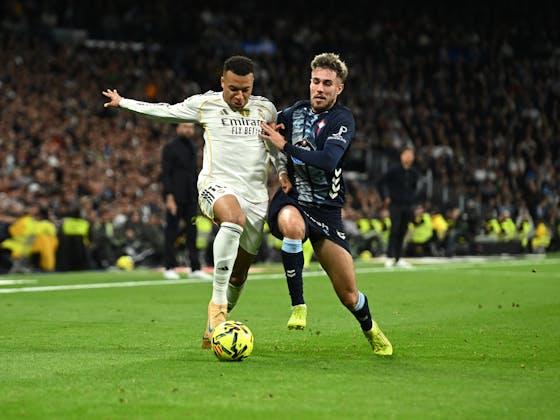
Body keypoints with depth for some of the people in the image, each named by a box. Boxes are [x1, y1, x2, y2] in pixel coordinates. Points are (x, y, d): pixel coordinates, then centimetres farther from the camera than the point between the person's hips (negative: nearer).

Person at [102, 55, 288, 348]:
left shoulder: (265, 109, 12)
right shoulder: (204, 104, 6)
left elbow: (276, 147, 26)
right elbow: (165, 111, 18)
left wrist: (283, 172, 8)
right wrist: (123, 103, 26)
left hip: (255, 194, 4)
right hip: (217, 185, -4)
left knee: (239, 274, 6)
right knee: (234, 220, -40)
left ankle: (213, 329, 26)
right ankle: (217, 302, -35)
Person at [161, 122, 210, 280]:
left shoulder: (192, 147, 15)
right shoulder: (170, 148, -5)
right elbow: (165, 174, -10)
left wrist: (197, 194, 11)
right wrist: (169, 197, -18)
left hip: (191, 197, 6)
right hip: (175, 197, -6)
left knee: (192, 231, 2)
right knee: (171, 232, 0)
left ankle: (195, 268, 3)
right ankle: (170, 268, 6)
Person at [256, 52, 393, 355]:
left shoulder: (343, 119, -8)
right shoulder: (295, 111, 4)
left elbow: (328, 160, -25)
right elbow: (266, 125, 24)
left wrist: (285, 146, -22)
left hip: (326, 210, -1)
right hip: (291, 201, 1)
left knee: (349, 294, 0)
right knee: (292, 224, -40)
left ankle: (371, 330, 34)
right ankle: (298, 306, -28)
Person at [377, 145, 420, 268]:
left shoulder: (414, 173, 8)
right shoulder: (394, 170, -7)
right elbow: (381, 183, -2)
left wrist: (413, 200, 15)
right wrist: (385, 197, -7)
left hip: (408, 206, 5)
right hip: (395, 205, -5)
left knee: (403, 231, 6)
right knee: (395, 230, -12)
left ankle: (398, 258, 12)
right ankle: (390, 257, -9)